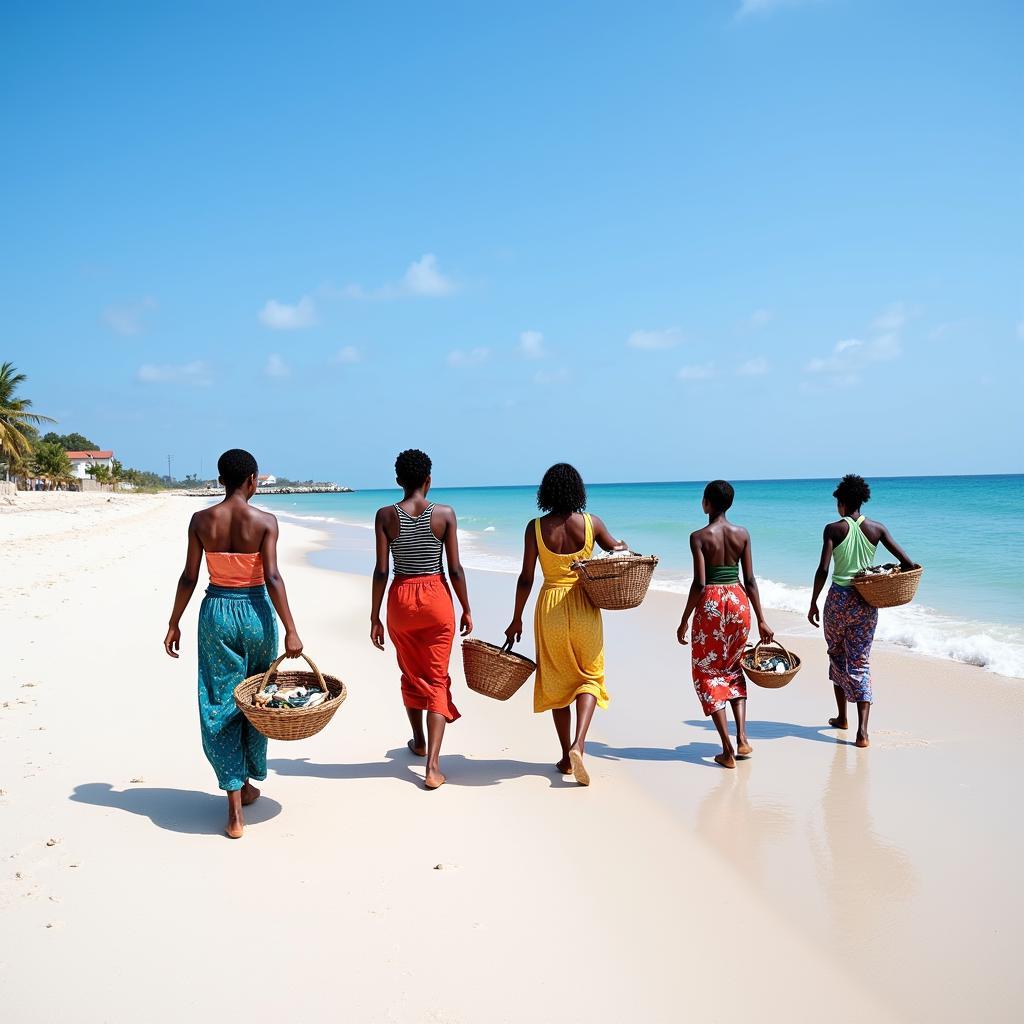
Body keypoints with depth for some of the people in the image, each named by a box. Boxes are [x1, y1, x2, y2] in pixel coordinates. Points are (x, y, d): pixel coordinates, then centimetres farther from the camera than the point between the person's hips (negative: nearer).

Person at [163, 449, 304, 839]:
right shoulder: (265, 521, -9)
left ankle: (235, 809, 2)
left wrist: (174, 624, 10)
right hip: (255, 612, -1)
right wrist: (290, 631, -15)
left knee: (220, 705, 6)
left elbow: (189, 578, -1)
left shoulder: (201, 520, -3)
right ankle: (247, 784, 34)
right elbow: (272, 578, -15)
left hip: (217, 613, 1)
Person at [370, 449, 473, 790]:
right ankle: (433, 765, -5)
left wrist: (374, 617, 1)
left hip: (401, 599, 1)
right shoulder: (445, 513, -6)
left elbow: (381, 570, -6)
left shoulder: (385, 515, -4)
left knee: (411, 675, 22)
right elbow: (455, 569, -6)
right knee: (437, 680, 5)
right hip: (437, 598, -1)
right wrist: (466, 609, 6)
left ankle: (419, 741, 41)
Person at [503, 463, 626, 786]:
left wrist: (516, 619, 4)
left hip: (550, 608, 0)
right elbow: (616, 548, 10)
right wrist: (622, 544, 33)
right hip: (584, 607, 0)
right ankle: (578, 744, -7)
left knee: (557, 681, 15)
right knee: (590, 676, 14)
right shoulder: (591, 523, -6)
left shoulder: (536, 527, -7)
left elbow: (526, 578, -5)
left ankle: (566, 756, 22)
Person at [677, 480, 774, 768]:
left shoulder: (699, 537, -10)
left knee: (707, 672, 9)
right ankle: (742, 738, 11)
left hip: (710, 603, -4)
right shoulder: (742, 534, 2)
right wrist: (761, 620, 8)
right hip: (738, 601, 4)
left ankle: (728, 750, 4)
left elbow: (699, 584, -14)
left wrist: (684, 621, -5)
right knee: (733, 668, 23)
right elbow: (750, 580, 2)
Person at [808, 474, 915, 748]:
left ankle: (842, 717, 30)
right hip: (867, 602, 2)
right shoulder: (877, 529, 1)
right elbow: (907, 563, -4)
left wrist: (813, 603, -5)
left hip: (838, 599, -2)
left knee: (837, 656, 19)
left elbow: (823, 570, -13)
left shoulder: (833, 529, -6)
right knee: (860, 663, 5)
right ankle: (862, 730, -6)